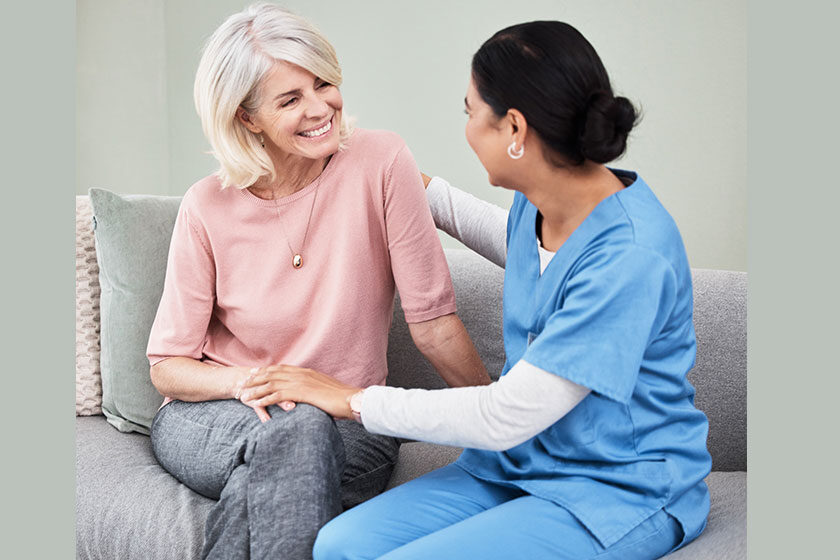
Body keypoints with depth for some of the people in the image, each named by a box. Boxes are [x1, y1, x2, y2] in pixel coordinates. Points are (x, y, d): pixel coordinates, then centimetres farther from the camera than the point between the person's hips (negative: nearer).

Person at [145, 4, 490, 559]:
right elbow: (167, 367, 0)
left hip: (350, 427, 0)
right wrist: (243, 379, -19)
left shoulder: (380, 163, -11)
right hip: (210, 424, 1)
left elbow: (433, 322, -6)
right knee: (297, 429, -34)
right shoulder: (208, 208, -6)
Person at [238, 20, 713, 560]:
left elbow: (504, 418, -23)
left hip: (618, 494, -7)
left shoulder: (631, 257, -27)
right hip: (521, 465, 7)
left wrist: (354, 400, -13)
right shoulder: (541, 204, -1)